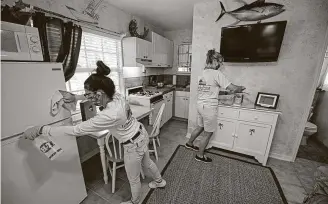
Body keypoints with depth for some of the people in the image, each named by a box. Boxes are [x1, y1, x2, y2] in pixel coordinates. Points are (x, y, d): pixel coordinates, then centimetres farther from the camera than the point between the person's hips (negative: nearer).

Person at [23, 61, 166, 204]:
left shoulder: (109, 115, -38)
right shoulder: (116, 95, -13)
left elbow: (76, 131, -30)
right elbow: (95, 96, 8)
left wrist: (41, 129, -19)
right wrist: (75, 97, -3)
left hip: (133, 145, -8)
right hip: (142, 135, 8)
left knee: (133, 180, 23)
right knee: (146, 162, 36)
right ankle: (159, 181, 66)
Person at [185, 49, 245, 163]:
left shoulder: (202, 73, 9)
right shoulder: (217, 74, -15)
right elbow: (232, 88, -13)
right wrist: (241, 88, 10)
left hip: (200, 105, 8)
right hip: (209, 108, -8)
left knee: (200, 127, 28)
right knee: (208, 133, 11)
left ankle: (189, 143, 47)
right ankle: (200, 155, 28)